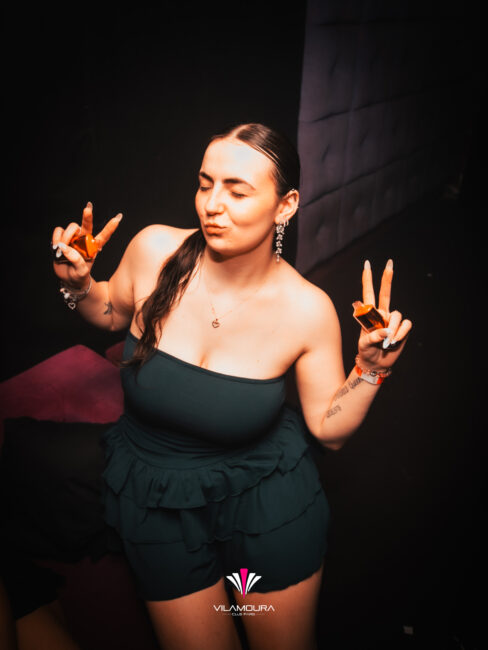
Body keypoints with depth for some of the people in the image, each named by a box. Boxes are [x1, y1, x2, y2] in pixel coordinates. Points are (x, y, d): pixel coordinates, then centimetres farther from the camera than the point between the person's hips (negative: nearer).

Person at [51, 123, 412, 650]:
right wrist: (79, 285, -13)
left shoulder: (307, 309, -19)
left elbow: (329, 428, -7)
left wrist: (370, 370, -21)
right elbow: (114, 314, 6)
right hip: (157, 494, 1)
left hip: (267, 496, 0)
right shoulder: (154, 250, -17)